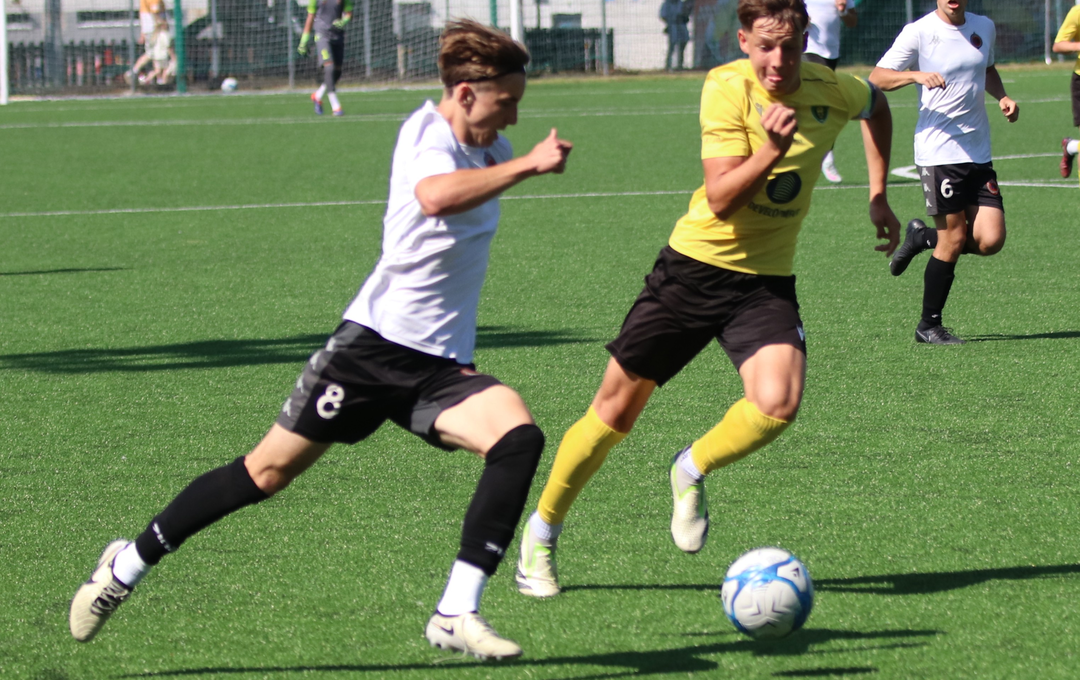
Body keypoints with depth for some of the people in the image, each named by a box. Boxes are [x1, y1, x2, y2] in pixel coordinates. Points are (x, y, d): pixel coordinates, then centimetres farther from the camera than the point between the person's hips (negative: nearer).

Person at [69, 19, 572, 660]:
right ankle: (129, 563, 19)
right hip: (376, 341, -6)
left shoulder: (487, 145, 11)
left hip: (443, 365, 6)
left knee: (520, 438, -21)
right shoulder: (426, 132, -13)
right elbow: (434, 196, -39)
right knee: (269, 471, -1)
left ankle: (457, 614, -22)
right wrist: (528, 165, -36)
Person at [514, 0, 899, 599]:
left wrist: (879, 196, 16)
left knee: (777, 403, -24)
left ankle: (692, 471, 8)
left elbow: (876, 104, 21)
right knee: (616, 409, 3)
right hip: (696, 264, -2)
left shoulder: (832, 93, -5)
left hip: (767, 280, 3)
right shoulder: (727, 87, -17)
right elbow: (720, 200, -23)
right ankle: (541, 532, 24)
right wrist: (772, 149, -37)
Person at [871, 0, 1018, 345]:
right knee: (955, 238, -5)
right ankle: (928, 326, 12)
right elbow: (876, 78, -9)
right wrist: (916, 75, -27)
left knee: (991, 240, -6)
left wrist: (1002, 97, 10)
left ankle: (923, 238, 23)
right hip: (938, 150, -6)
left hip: (978, 153, 6)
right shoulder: (919, 32, -6)